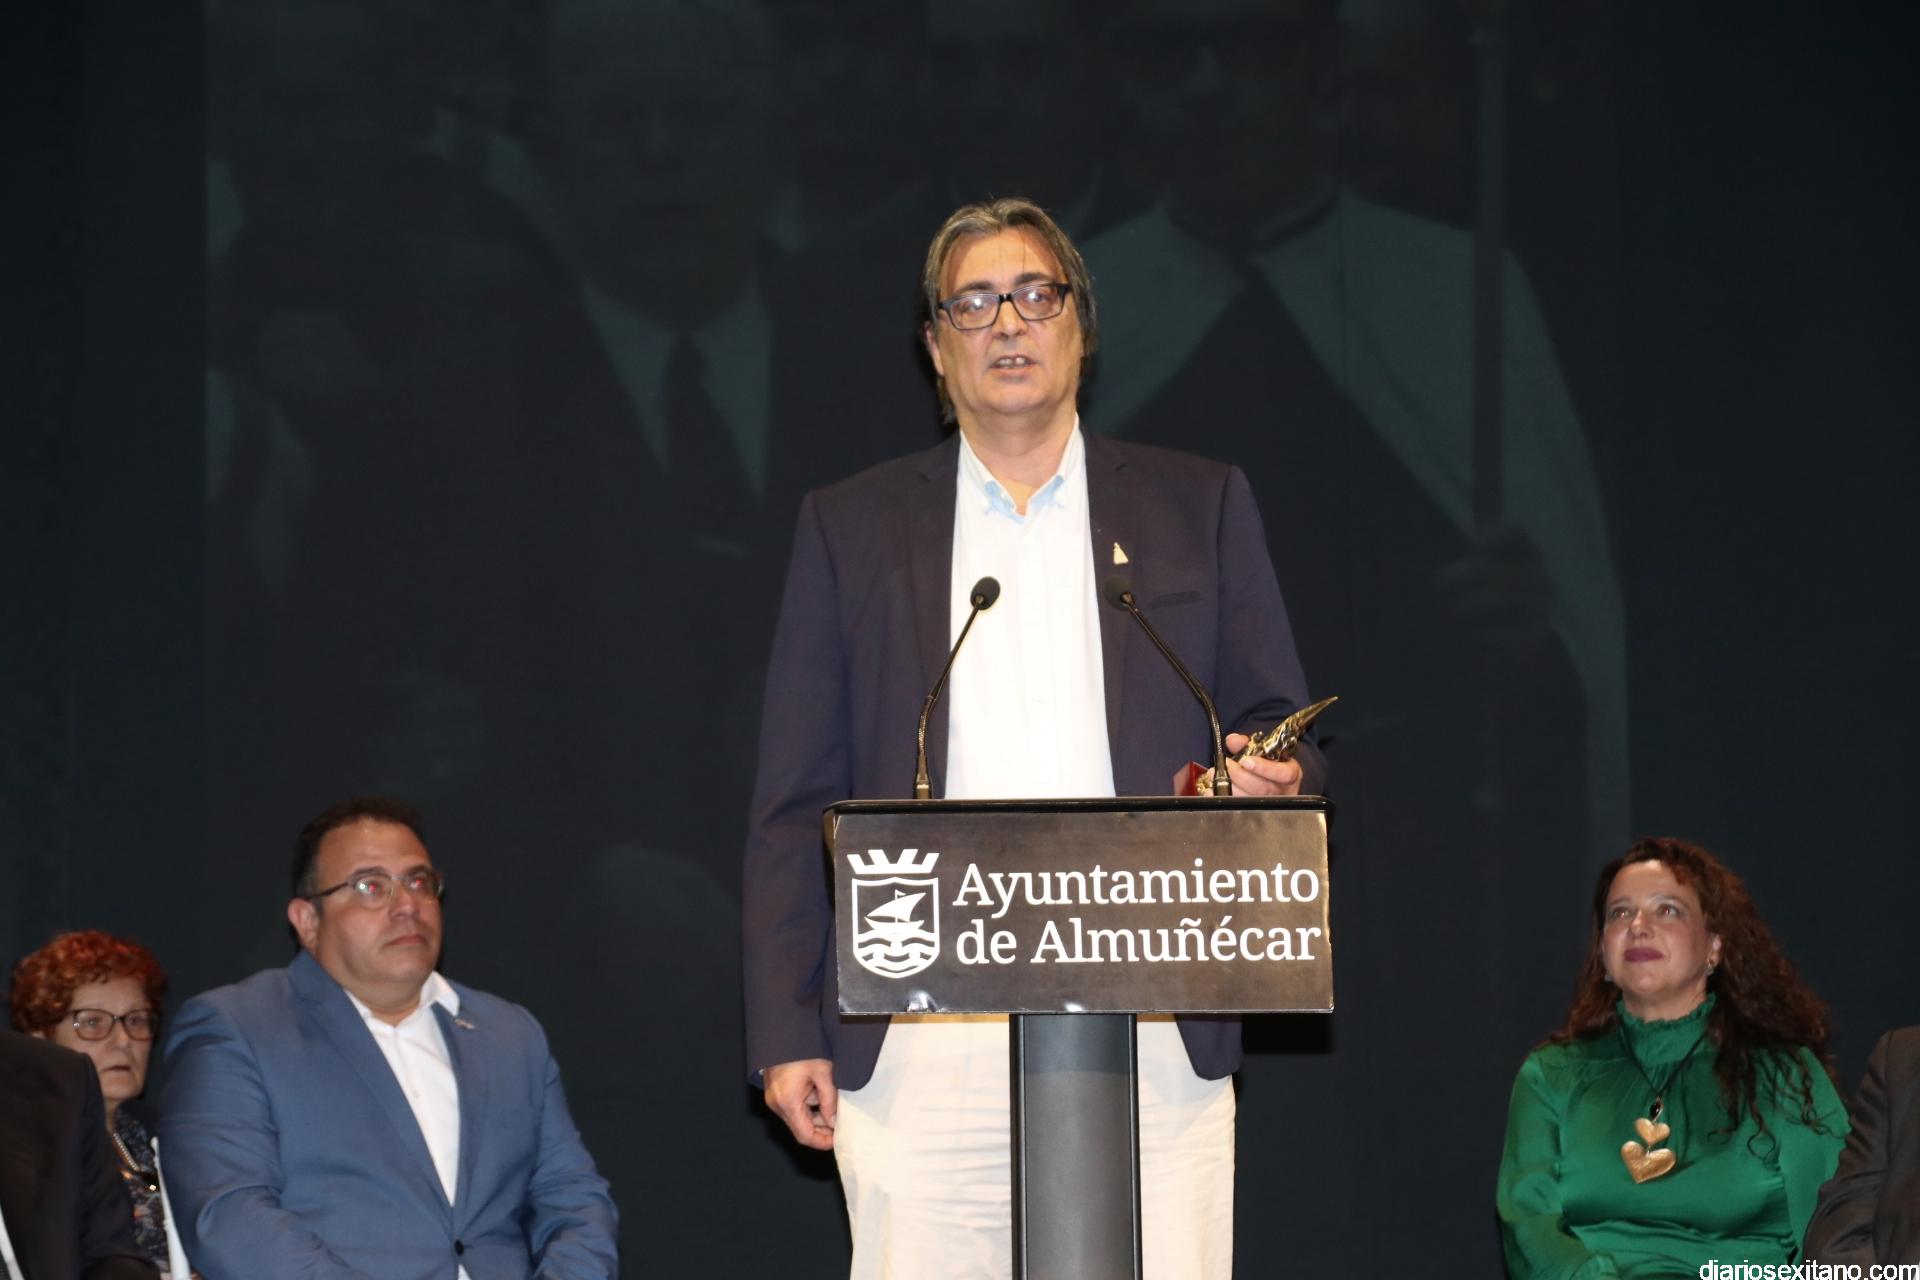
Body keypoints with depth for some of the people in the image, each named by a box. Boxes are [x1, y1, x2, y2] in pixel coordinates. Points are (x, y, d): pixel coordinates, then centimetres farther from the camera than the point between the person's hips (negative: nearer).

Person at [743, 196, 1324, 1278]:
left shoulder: (1199, 506, 15)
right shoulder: (853, 527, 14)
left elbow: (1284, 735, 15)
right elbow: (796, 804, 12)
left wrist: (1274, 779, -10)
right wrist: (787, 1035, 4)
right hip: (922, 1044, 0)